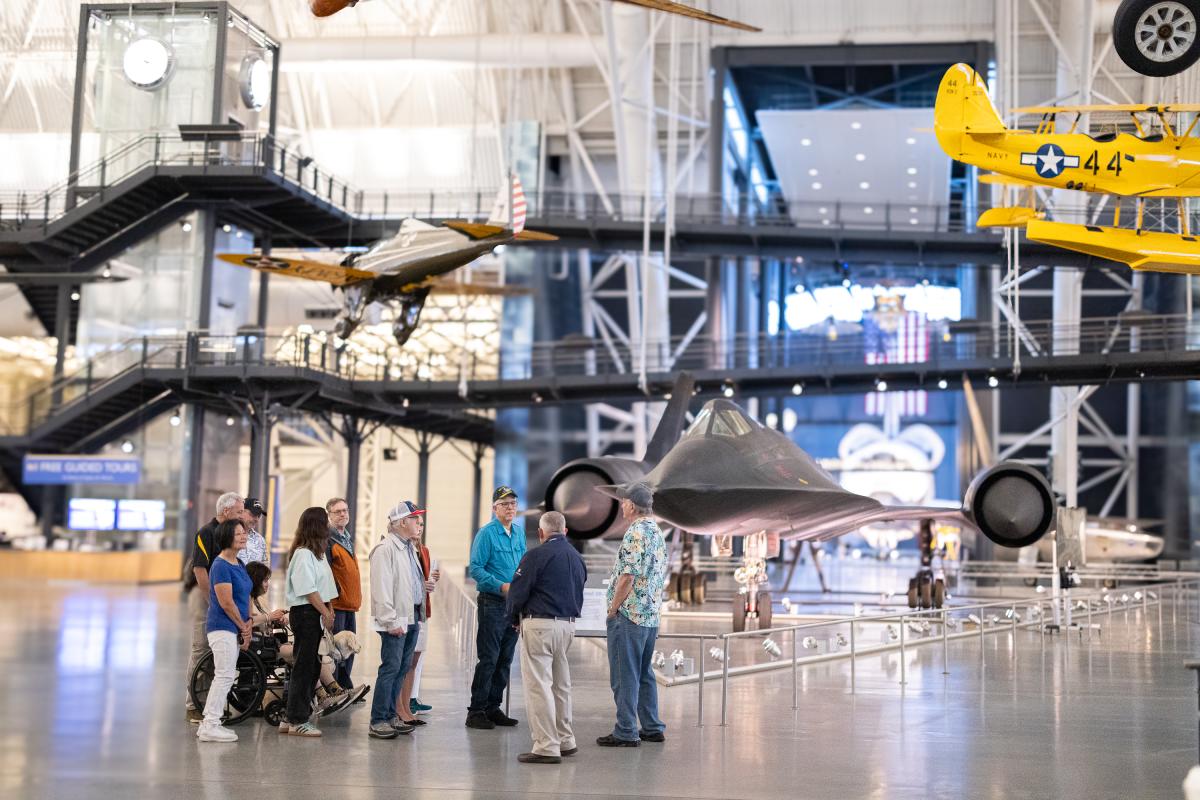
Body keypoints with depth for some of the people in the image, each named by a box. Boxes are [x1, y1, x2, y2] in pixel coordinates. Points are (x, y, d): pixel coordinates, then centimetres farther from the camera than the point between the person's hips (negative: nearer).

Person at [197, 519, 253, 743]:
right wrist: (243, 626, -8)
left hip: (234, 629, 9)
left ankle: (209, 724, 17)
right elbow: (226, 602, -18)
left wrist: (248, 624, 4)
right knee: (224, 676, -9)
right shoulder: (221, 565, -14)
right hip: (223, 627, -9)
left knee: (226, 677, 12)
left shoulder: (239, 564, 14)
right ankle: (210, 726, -4)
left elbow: (246, 597, 17)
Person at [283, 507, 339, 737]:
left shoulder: (316, 553, 16)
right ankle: (297, 721, 1)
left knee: (312, 666, 11)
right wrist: (326, 612, -14)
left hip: (315, 614, 10)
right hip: (305, 613, -10)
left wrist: (328, 610, 9)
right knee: (304, 666, -5)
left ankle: (294, 717, 18)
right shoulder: (303, 554, -14)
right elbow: (308, 590, -17)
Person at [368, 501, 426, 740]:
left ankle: (391, 715, 21)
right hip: (396, 620, -9)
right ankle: (377, 722, -3)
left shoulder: (409, 548, 17)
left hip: (412, 617, 9)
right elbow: (382, 588, -17)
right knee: (391, 667, -8)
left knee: (402, 667, 12)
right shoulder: (385, 549, -13)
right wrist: (391, 621, -19)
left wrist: (426, 584, 9)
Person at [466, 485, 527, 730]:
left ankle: (493, 708, 19)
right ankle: (476, 711, -1)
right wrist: (501, 586, -20)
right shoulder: (486, 533, -9)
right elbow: (476, 569, -13)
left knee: (505, 660, 10)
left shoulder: (519, 532, 12)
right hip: (492, 603, -7)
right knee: (488, 659, -7)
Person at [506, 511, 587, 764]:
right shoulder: (578, 558, 12)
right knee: (560, 684, 18)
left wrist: (514, 619, 7)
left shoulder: (537, 555, -11)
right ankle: (565, 741, 25)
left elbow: (518, 591, -10)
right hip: (568, 625, 8)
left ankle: (546, 747, -4)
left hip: (540, 625, -8)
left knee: (538, 685, -3)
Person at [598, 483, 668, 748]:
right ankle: (652, 728, 20)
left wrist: (613, 609, -11)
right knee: (644, 673, 16)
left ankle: (626, 732, 0)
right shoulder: (658, 534, 12)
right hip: (651, 616, 9)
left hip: (629, 615, -9)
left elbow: (627, 577, -21)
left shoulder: (636, 533, -16)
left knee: (624, 676, -3)